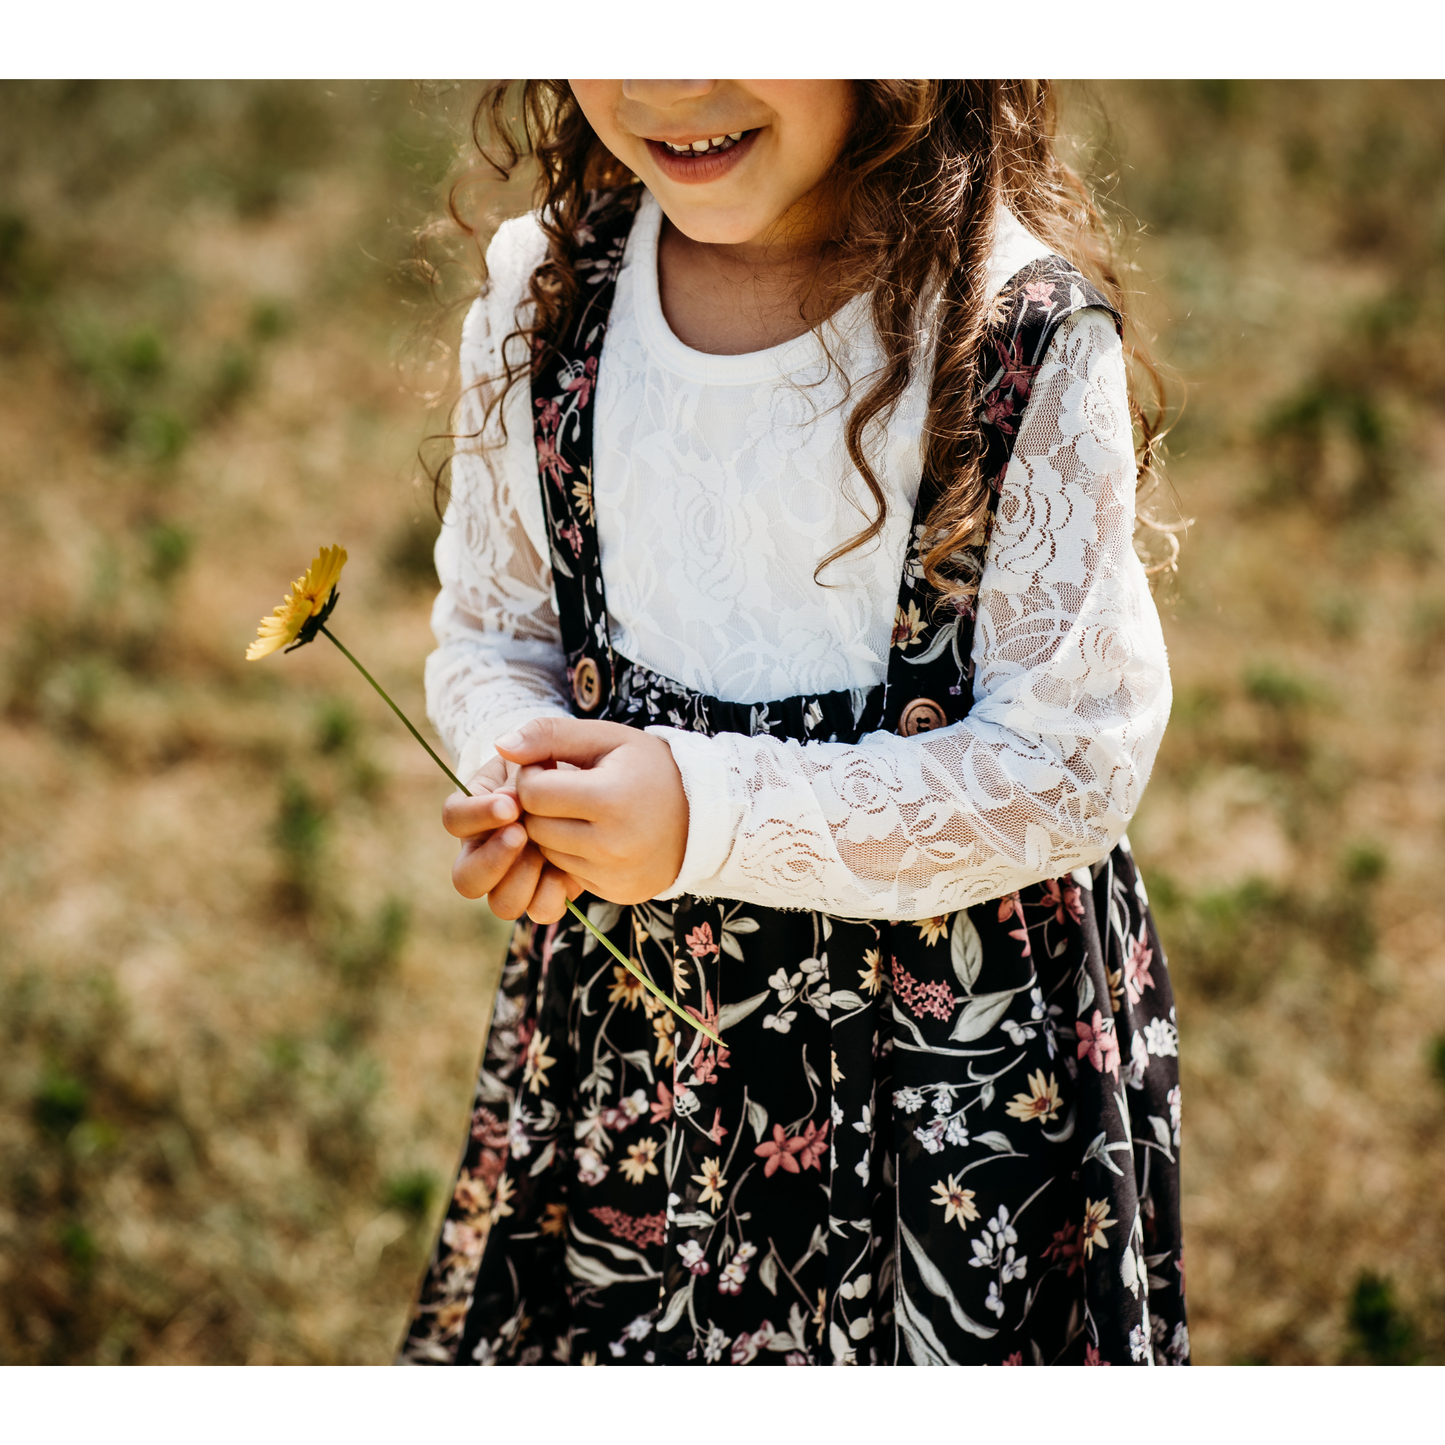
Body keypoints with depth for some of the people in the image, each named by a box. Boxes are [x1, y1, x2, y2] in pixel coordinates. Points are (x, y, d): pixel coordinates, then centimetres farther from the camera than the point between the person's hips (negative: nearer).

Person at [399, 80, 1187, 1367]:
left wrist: (711, 815, -25)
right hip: (630, 1011, 4)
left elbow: (1073, 764, -18)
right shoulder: (542, 297, -4)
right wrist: (519, 772, -16)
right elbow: (494, 631, 8)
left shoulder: (1030, 335, -19)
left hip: (958, 1038, -3)